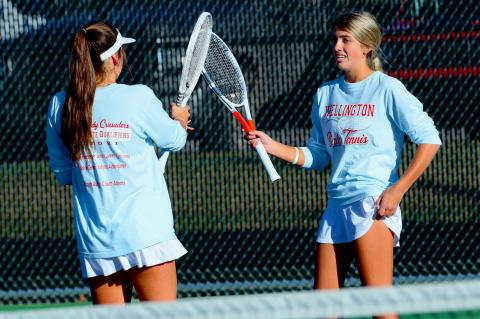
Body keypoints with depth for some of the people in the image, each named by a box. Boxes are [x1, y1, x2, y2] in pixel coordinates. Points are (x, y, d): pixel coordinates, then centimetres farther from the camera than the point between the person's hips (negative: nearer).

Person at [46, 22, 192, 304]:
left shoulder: (59, 106, 2)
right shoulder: (138, 98, -10)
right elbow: (173, 140, 8)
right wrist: (179, 120, 30)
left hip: (94, 241, 4)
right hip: (145, 235, -4)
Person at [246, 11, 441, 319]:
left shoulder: (387, 89, -3)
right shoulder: (326, 94, 15)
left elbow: (429, 140, -6)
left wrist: (397, 190, -13)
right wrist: (272, 146, 6)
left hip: (373, 204, -7)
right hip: (337, 206, 7)